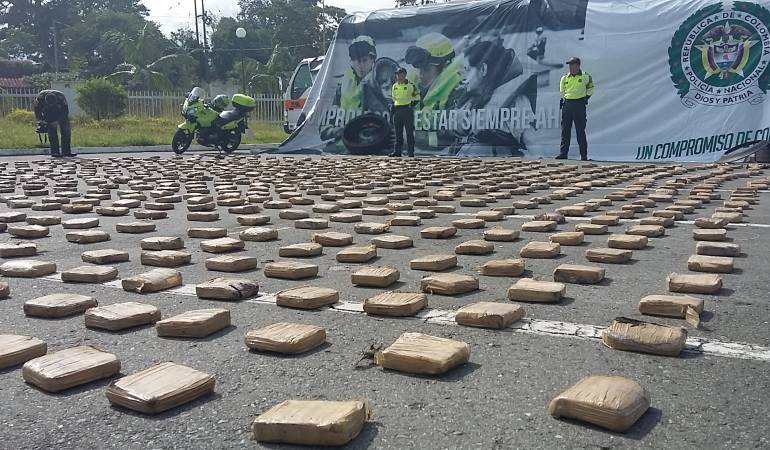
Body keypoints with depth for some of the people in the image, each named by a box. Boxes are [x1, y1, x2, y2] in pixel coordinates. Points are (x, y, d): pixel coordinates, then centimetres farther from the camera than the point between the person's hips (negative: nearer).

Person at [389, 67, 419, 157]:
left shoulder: (411, 85, -1)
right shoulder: (394, 86, 15)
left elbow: (416, 98, 3)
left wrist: (411, 105, -9)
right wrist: (393, 107, 12)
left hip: (407, 110, -5)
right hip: (397, 110, 5)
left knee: (409, 132, -4)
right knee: (398, 132, 6)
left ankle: (410, 152, -1)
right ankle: (397, 151, 10)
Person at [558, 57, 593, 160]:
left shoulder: (585, 76, 1)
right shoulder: (565, 78, 10)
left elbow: (590, 88, 15)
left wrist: (587, 96, 5)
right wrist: (561, 100, 8)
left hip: (579, 104, -3)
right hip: (567, 104, 4)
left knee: (580, 131, -2)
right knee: (565, 130, 3)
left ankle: (584, 155, 4)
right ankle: (563, 153, 8)